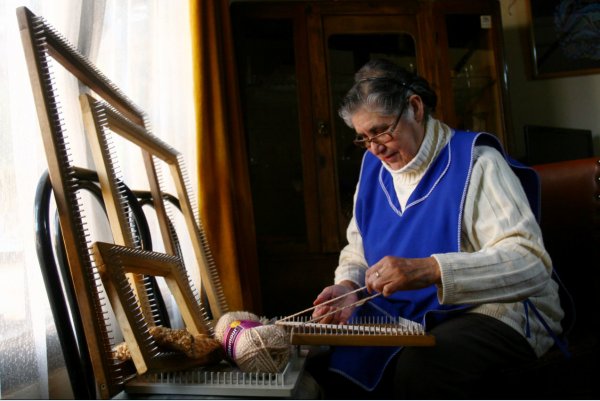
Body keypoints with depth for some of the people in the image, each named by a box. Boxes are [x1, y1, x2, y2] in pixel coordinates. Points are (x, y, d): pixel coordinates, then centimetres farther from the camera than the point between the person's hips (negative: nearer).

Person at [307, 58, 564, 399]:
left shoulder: (475, 162, -11)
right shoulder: (373, 168, 10)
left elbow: (532, 262, -21)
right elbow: (358, 251, 17)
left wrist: (431, 270, -34)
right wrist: (348, 286, -7)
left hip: (492, 310, -5)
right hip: (403, 317, 6)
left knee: (418, 371, -35)